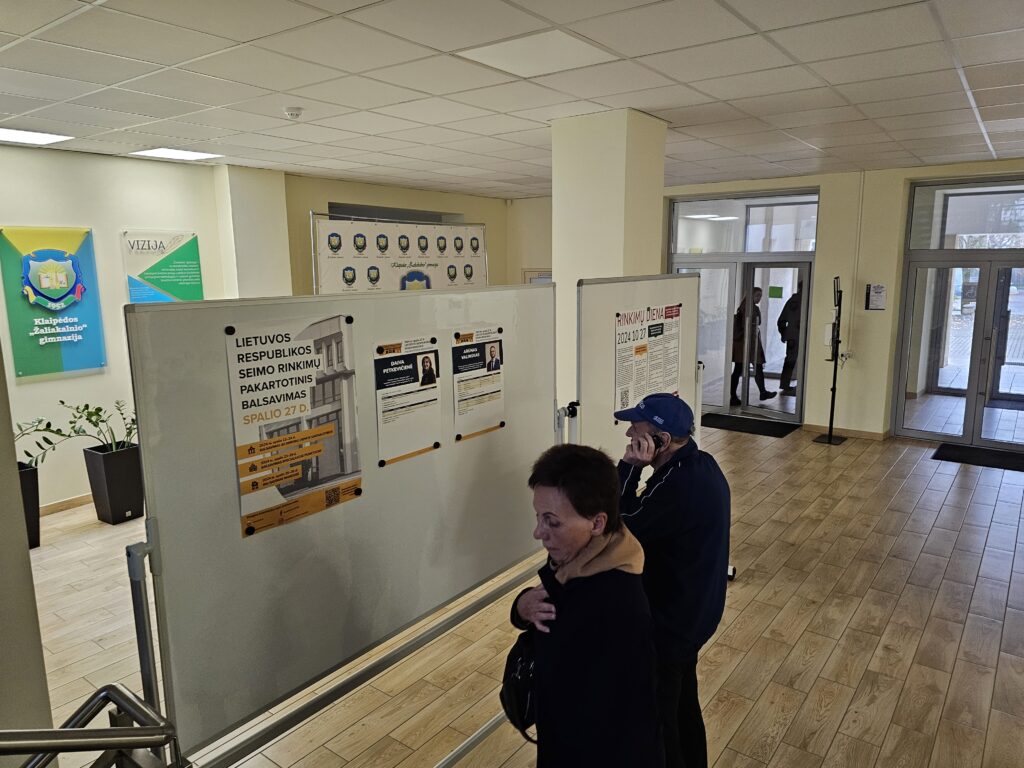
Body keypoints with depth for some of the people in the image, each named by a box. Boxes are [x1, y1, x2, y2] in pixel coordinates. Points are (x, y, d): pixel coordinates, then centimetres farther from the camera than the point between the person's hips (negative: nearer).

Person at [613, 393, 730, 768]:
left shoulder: (678, 487, -33)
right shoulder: (701, 465, -1)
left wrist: (629, 468, -28)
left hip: (666, 625, -9)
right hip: (692, 613, 10)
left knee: (656, 718, 11)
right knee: (683, 703, 28)